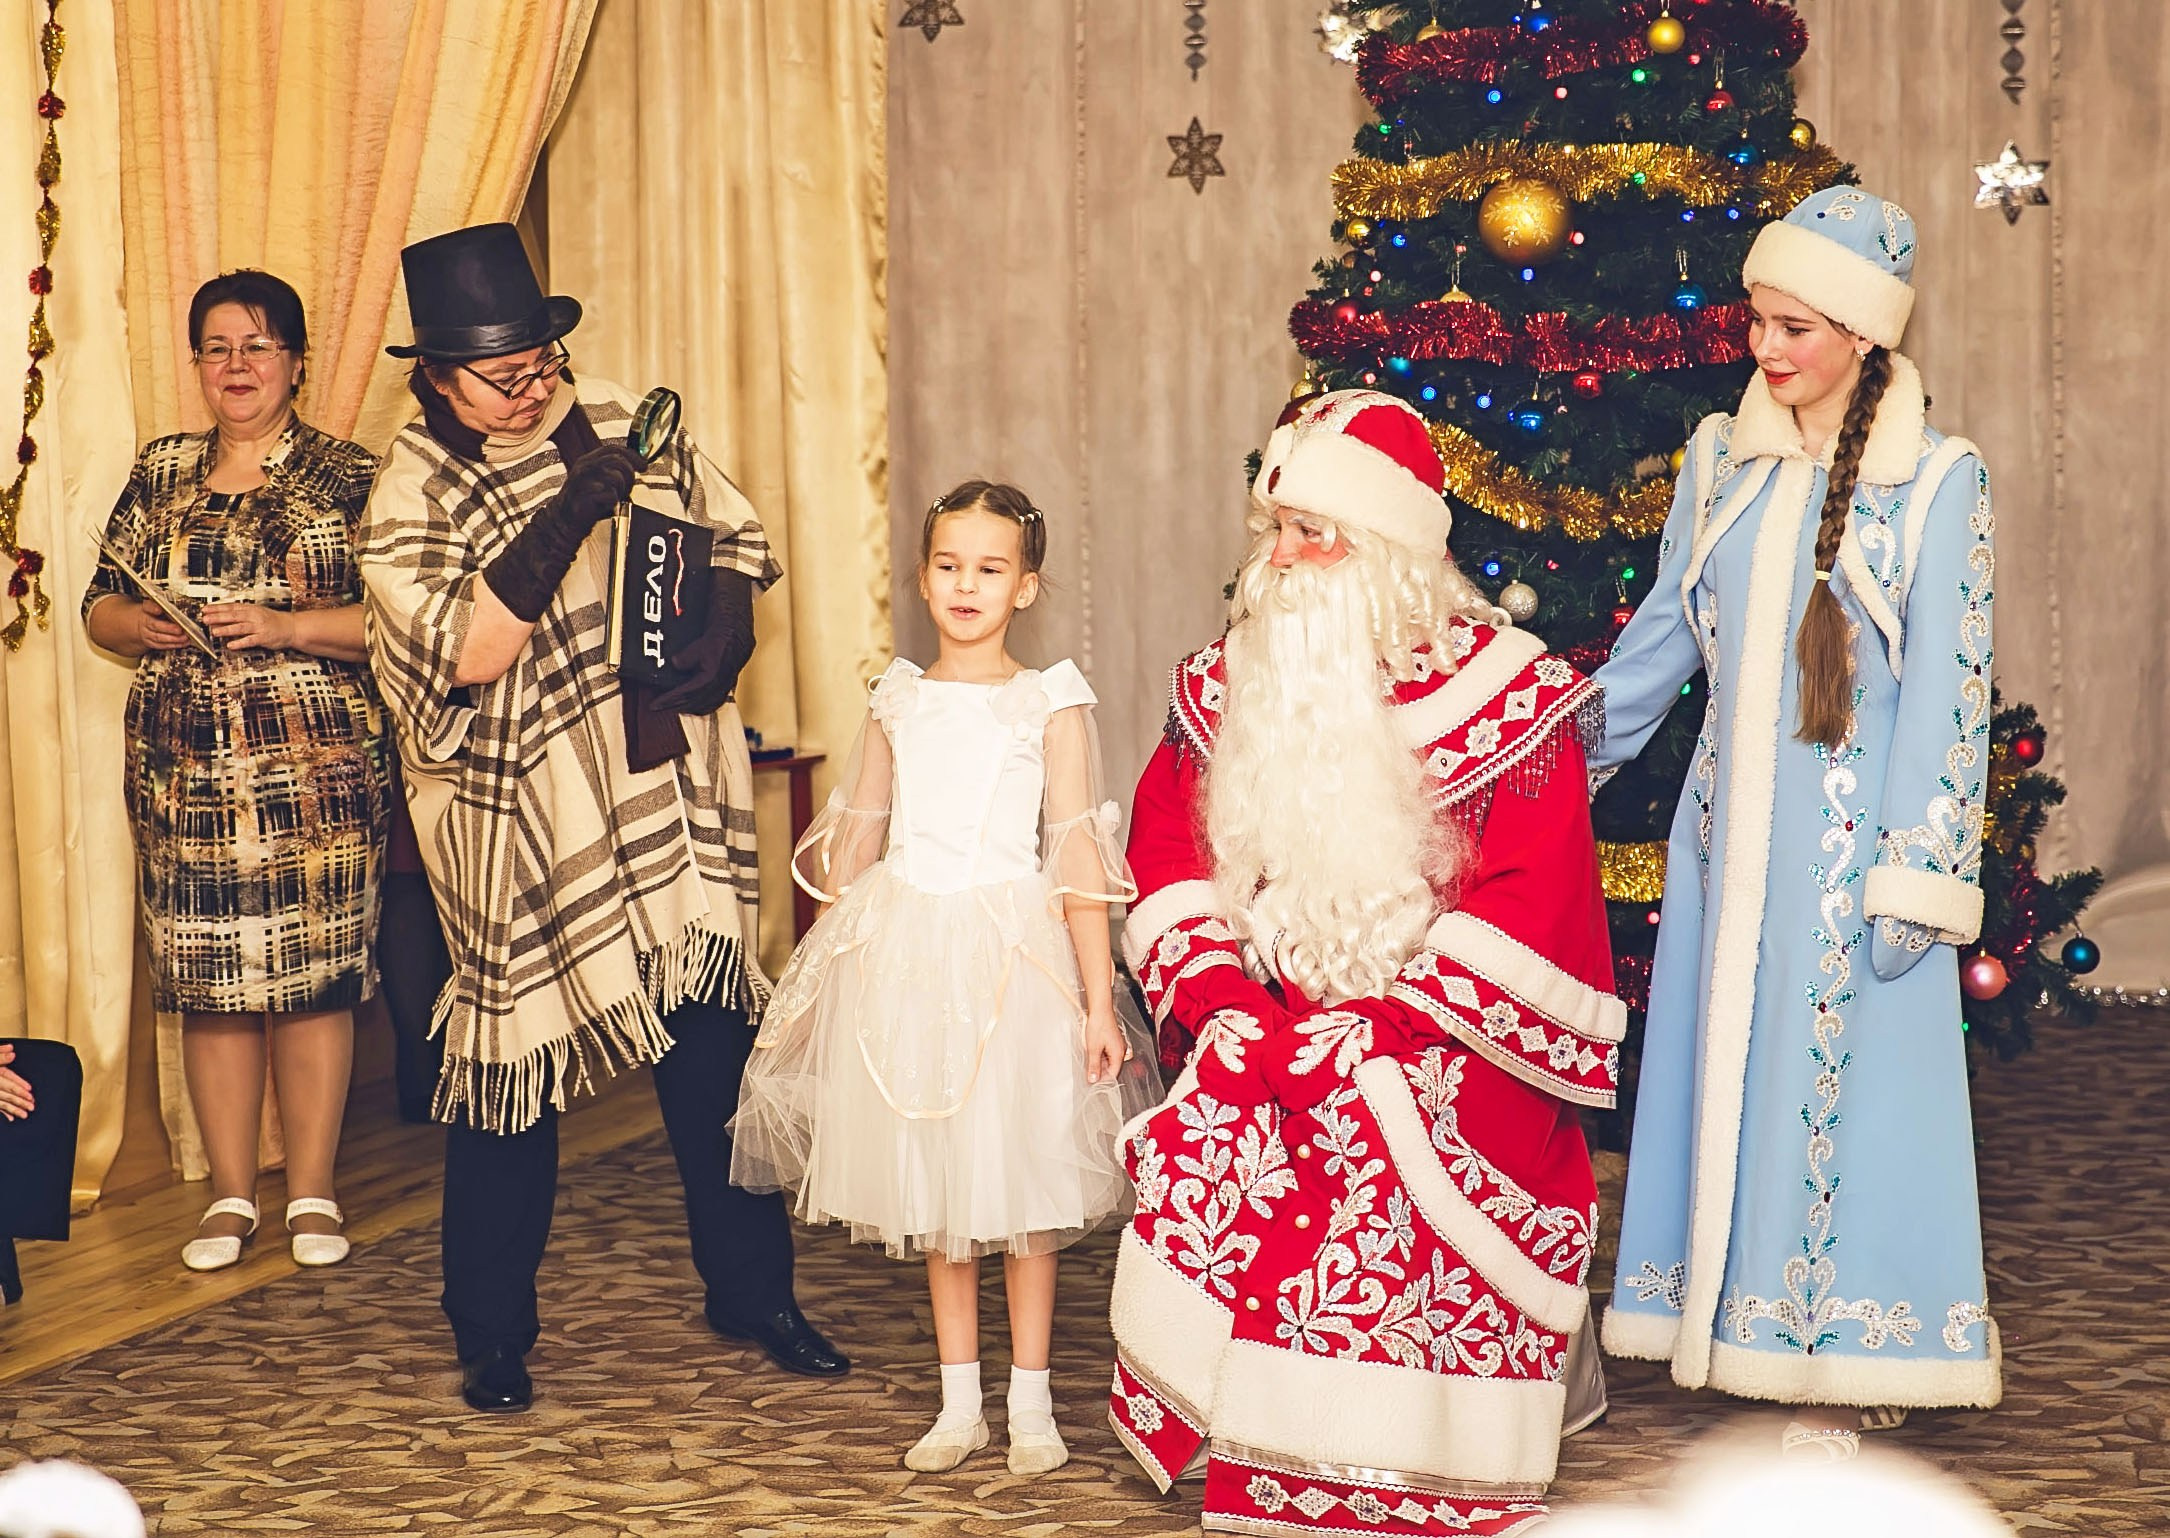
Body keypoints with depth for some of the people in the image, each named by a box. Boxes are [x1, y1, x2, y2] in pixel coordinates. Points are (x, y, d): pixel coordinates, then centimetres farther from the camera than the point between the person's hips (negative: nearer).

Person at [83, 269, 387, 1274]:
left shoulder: (347, 478, 1)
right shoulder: (160, 474, 14)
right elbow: (99, 604, 17)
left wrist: (283, 627, -16)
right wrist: (139, 625, -5)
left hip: (316, 769, -3)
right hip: (183, 770, 3)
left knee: (314, 973, -1)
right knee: (205, 979, 4)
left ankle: (313, 1191, 10)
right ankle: (231, 1193, 14)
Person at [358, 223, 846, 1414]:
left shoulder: (622, 426, 6)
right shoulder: (410, 498, -8)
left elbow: (731, 533, 14)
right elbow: (468, 654, -21)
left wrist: (724, 637, -5)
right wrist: (567, 517, -27)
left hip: (674, 801, 4)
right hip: (521, 832, -4)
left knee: (716, 1048, 7)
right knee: (511, 1064, 4)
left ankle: (750, 1293, 22)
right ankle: (492, 1335, 18)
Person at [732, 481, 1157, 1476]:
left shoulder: (1051, 705, -2)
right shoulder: (897, 703, 9)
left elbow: (1078, 864, -4)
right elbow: (849, 852, 16)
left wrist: (1098, 1003, -8)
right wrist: (820, 971, 16)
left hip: (1014, 961, -4)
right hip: (905, 958, 4)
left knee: (1023, 1182, 2)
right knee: (931, 1186, 9)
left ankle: (1030, 1404, 15)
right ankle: (959, 1403, 19)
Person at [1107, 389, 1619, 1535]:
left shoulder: (1504, 694, -5)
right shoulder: (1227, 684, 9)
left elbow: (1529, 897, -10)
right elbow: (1166, 850, 10)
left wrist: (1379, 1029, -14)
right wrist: (1215, 998, -7)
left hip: (1438, 1057, -4)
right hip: (1267, 1043, 4)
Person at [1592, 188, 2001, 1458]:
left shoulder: (1938, 481, -7)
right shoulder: (1724, 459, 7)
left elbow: (1948, 686, -9)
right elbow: (1663, 638, 14)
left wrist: (1916, 878, -13)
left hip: (1849, 830, -5)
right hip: (1732, 821, 5)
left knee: (1843, 1086, 0)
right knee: (1725, 1074, 7)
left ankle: (1842, 1368, 12)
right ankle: (1740, 1326, 19)